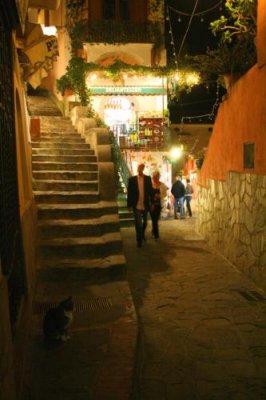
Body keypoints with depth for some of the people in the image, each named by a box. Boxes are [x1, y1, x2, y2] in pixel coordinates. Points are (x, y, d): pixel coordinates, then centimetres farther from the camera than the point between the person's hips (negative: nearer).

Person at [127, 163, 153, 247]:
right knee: (138, 224, -3)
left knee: (144, 222, 19)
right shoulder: (132, 179, -5)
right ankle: (139, 240, 12)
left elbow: (150, 191, 1)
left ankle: (143, 234, 45)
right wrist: (129, 205, -4)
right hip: (136, 205, -2)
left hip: (145, 205, 2)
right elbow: (129, 193, -3)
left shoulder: (148, 178, -1)